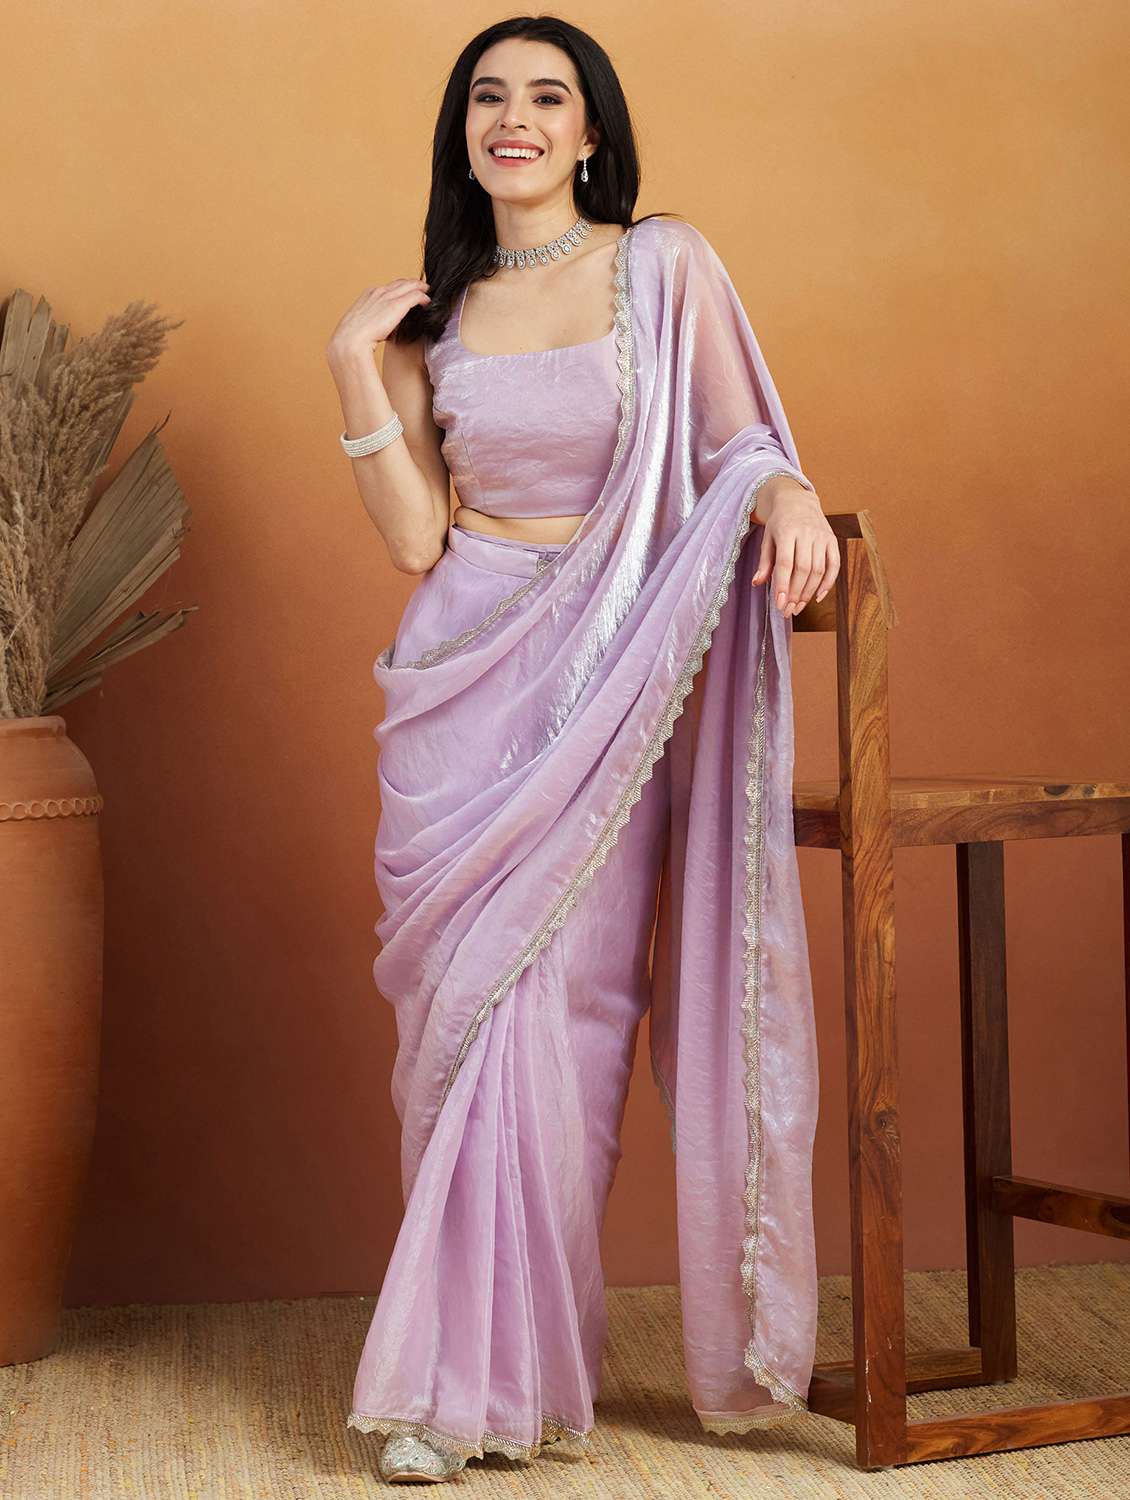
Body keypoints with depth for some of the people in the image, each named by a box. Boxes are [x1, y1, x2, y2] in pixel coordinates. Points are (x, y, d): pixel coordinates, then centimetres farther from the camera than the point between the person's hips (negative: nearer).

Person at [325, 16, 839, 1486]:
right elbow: (416, 537, 3)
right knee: (468, 1002, -1)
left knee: (562, 1006, -6)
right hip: (467, 685, 2)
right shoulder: (433, 313, 12)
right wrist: (357, 370, -2)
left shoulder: (667, 265, 5)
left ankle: (507, 1367, 6)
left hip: (612, 683, -2)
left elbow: (738, 444, 2)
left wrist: (786, 492, -19)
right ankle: (466, 1374, 8)